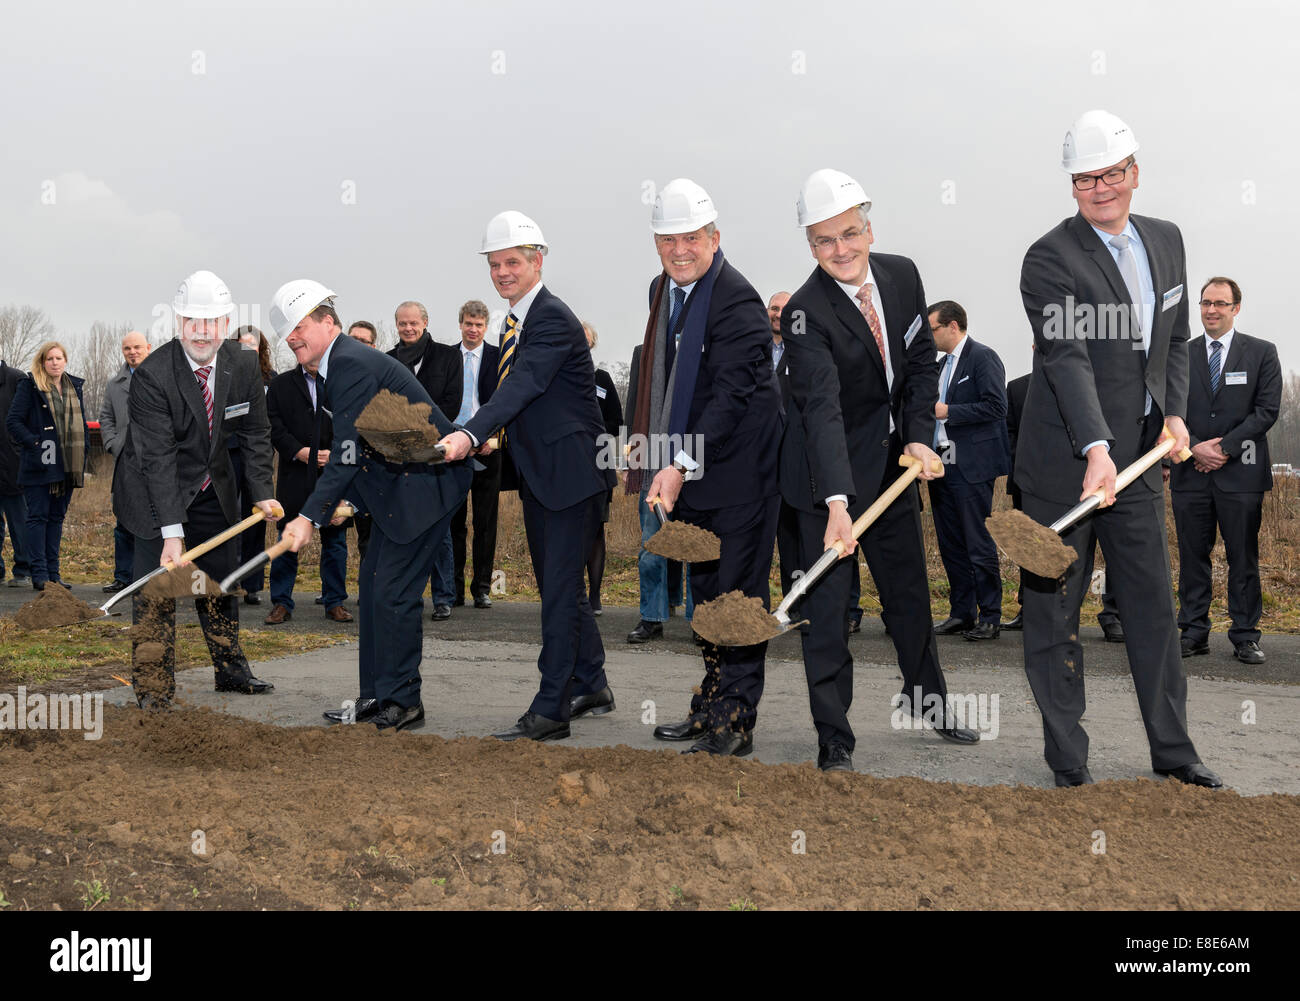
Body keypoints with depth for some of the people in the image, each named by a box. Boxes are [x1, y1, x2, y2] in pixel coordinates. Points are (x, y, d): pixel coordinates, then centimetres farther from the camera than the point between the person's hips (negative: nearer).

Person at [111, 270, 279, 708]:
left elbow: (255, 434, 0)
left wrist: (262, 494, -9)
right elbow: (158, 457, -28)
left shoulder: (244, 365, -12)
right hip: (156, 490, -5)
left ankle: (230, 669, 29)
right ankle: (153, 690, -4)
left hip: (214, 488, 5)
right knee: (156, 589, -9)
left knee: (222, 581, 15)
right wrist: (172, 533, -32)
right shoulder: (151, 375, -27)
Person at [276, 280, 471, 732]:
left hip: (426, 481, -11)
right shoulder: (335, 367, 11)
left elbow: (348, 452, -25)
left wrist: (310, 516, -25)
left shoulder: (353, 365, -21)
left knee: (394, 591, -9)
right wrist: (344, 499, 5)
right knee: (372, 585, 11)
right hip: (395, 485, 11)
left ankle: (403, 701, 0)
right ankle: (375, 695, 19)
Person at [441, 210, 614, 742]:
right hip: (537, 473, 10)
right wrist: (486, 439, 11)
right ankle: (591, 683, 30)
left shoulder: (554, 319, -17)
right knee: (561, 583, 17)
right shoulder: (515, 323, 13)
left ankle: (551, 708, -4)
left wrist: (471, 434, -39)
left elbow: (523, 386, -30)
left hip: (569, 469, -10)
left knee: (559, 587, -8)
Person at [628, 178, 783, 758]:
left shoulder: (736, 300, -17)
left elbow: (730, 395, -24)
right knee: (706, 591, 16)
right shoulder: (664, 290, 11)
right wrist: (664, 463, 13)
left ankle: (735, 723, 2)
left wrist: (680, 466, -30)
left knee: (736, 594, -4)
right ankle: (711, 708, 27)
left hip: (737, 471, -9)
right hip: (690, 469, 9)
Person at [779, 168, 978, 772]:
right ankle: (834, 738, 8)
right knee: (826, 604, -3)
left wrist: (920, 436, -11)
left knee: (910, 589, 20)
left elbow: (921, 362, 4)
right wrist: (837, 503, -43)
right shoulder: (806, 312, -24)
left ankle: (925, 699, 41)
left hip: (896, 462, 6)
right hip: (830, 473, -6)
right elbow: (822, 409, -34)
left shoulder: (902, 275, -5)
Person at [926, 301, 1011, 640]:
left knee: (978, 544, -5)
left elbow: (995, 407, -17)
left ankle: (990, 617, 2)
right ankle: (962, 613, 18)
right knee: (950, 545, 10)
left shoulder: (983, 357, -8)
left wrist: (948, 411, -17)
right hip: (943, 466, 9)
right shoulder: (944, 363, 19)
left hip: (971, 466, -9)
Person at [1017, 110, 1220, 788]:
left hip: (1140, 456, 6)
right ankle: (1067, 760, 14)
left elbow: (1175, 339, 17)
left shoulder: (1165, 240, 10)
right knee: (1053, 609, 3)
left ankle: (1172, 751, 23)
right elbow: (1067, 360, -22)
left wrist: (1176, 412, 2)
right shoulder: (1050, 258, -12)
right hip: (1064, 460, -6)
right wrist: (1096, 450, -33)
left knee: (1153, 603, 11)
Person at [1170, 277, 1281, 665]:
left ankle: (1245, 637, 8)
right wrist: (1195, 448, -9)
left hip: (1240, 472, -2)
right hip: (1191, 472, 2)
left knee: (1244, 558, 1)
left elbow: (1267, 409, -3)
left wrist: (1224, 448, -11)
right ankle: (1194, 633, 11)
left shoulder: (1261, 352, 5)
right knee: (1192, 557, 4)